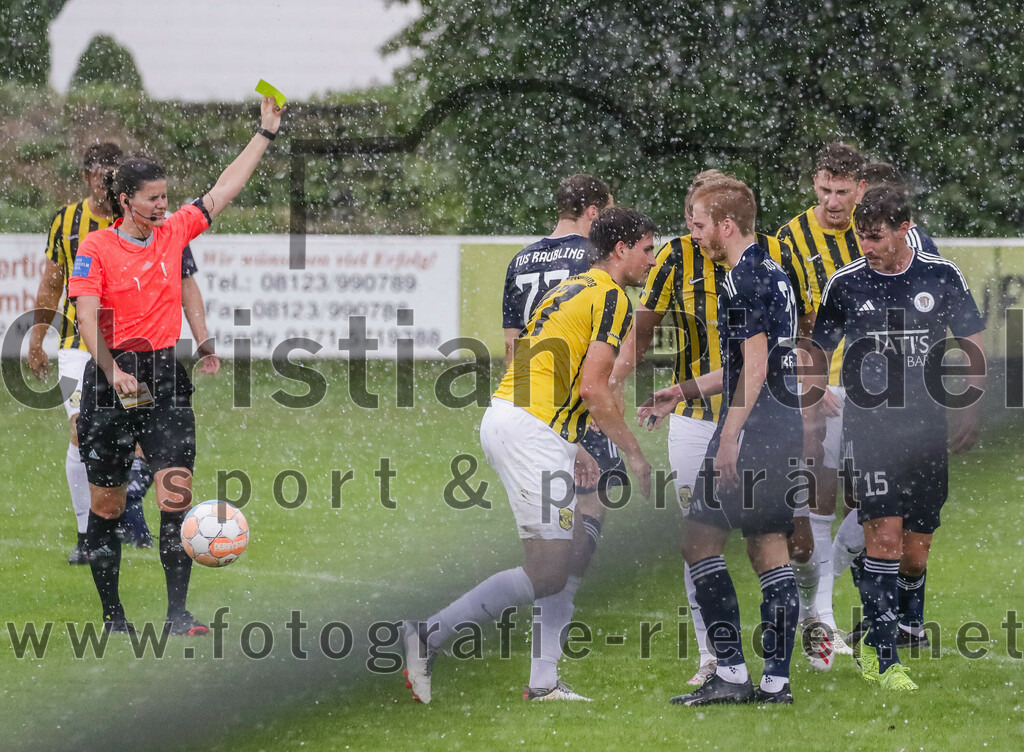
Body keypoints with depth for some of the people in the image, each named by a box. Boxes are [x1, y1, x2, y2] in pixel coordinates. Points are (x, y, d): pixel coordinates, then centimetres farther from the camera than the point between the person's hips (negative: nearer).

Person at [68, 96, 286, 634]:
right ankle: (111, 614, 17)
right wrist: (113, 372, -26)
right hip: (112, 377, -3)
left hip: (165, 377, 3)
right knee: (106, 504, 5)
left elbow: (225, 189, 15)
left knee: (176, 496, -11)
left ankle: (177, 615, -13)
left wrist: (266, 133, 15)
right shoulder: (96, 249, -4)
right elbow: (87, 318, -12)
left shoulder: (174, 233, 9)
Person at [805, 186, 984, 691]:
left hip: (927, 428, 2)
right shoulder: (844, 285, 0)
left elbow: (973, 345, 10)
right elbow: (820, 351, 13)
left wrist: (971, 410, 2)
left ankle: (876, 639, 29)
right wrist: (814, 412, 7)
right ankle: (885, 661, -12)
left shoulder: (942, 277, 2)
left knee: (916, 554, 4)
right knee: (885, 536, -14)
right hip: (868, 426, -2)